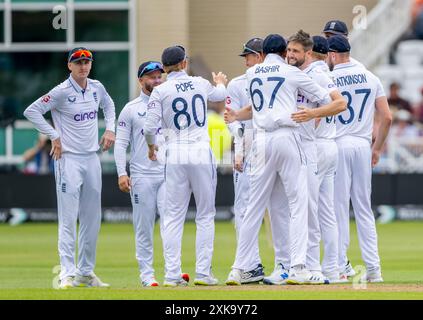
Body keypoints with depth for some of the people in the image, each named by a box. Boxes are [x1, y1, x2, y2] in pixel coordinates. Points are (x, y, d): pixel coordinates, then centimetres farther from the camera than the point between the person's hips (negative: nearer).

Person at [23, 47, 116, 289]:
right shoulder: (62, 92, -13)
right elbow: (32, 111, -15)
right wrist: (54, 136, -14)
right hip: (69, 159, -7)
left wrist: (110, 129, 12)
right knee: (68, 219, -9)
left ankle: (86, 272, 18)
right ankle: (68, 274, -9)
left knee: (93, 219, 10)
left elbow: (109, 105, 28)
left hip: (92, 158, 7)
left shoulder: (97, 88, 7)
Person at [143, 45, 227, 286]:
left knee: (173, 217, 4)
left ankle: (172, 275, 0)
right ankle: (203, 273, 1)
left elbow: (150, 128, -5)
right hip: (202, 153, 1)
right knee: (206, 215, 7)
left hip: (175, 155, 0)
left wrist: (151, 146, 17)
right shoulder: (201, 84, 7)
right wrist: (221, 83, 54)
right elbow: (220, 95, 30)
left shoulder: (161, 91, -1)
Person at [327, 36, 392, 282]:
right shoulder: (371, 78, 9)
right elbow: (387, 117, 6)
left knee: (338, 208, -1)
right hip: (363, 146, 5)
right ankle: (374, 268, 5)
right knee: (364, 209, 9)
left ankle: (340, 268, -2)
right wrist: (377, 149, 14)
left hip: (337, 145, -4)